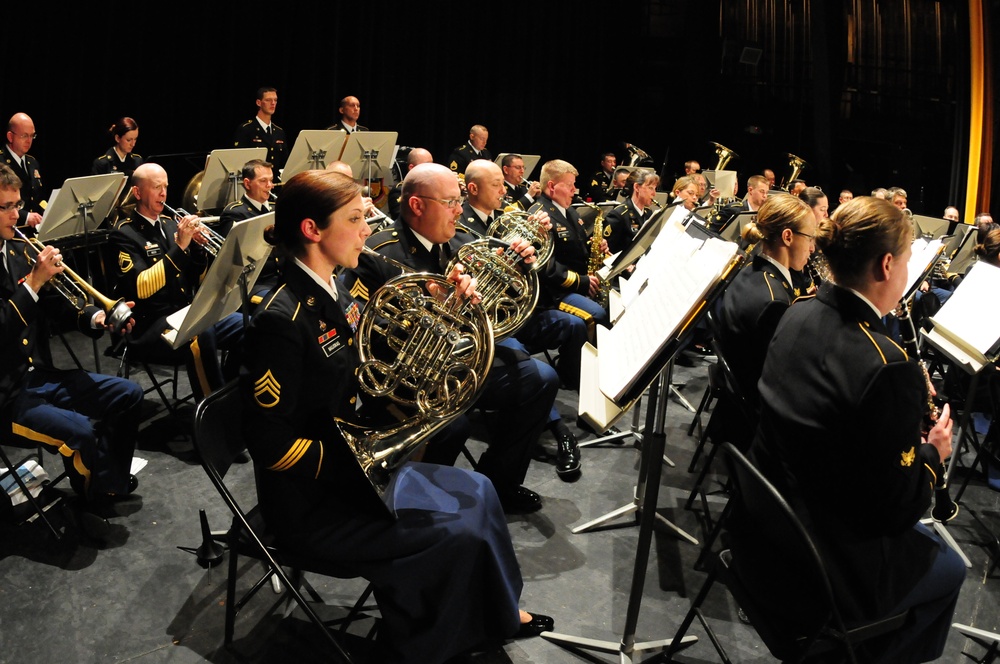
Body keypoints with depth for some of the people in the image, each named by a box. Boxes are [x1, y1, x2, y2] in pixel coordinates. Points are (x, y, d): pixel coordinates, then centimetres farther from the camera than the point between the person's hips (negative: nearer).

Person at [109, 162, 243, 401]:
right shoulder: (124, 234, -4)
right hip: (150, 324, -7)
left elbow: (199, 279, 15)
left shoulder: (171, 224, 15)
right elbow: (141, 288, -19)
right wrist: (179, 246, -20)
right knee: (200, 334, -36)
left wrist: (197, 247, -4)